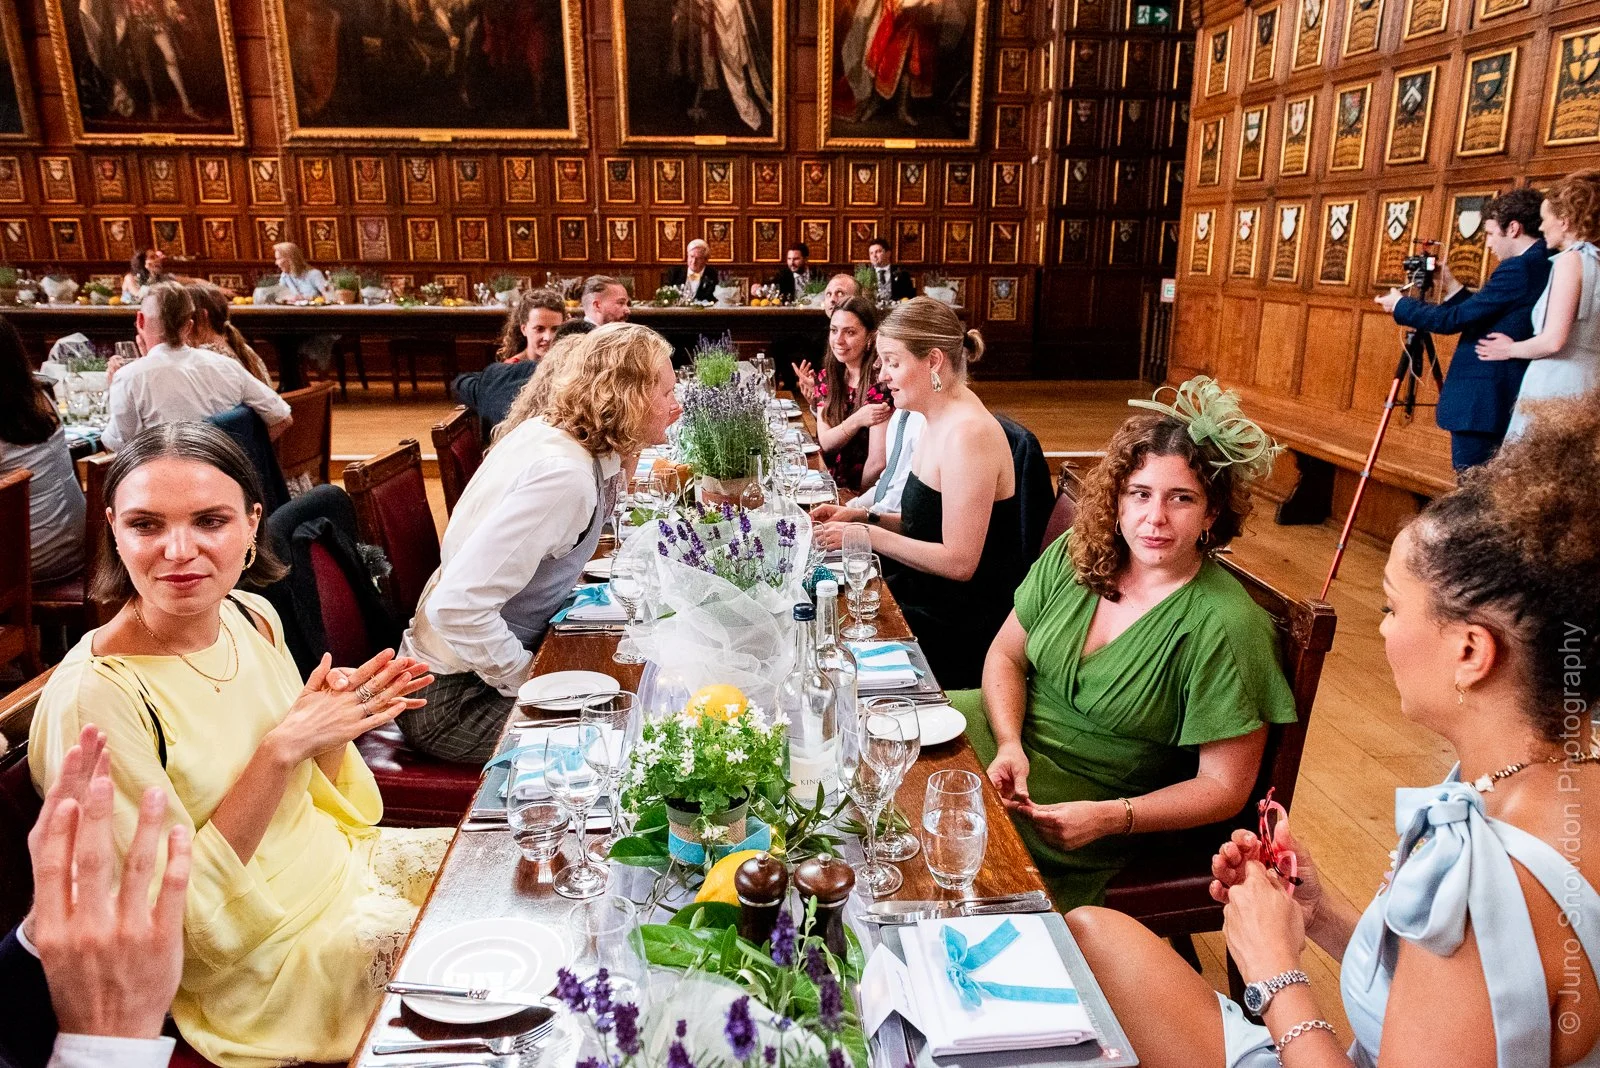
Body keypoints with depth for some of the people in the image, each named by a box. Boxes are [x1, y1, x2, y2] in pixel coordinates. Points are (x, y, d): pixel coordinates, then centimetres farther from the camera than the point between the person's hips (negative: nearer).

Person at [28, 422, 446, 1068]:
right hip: (255, 963, -6)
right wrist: (283, 746, -28)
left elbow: (317, 796, 8)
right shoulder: (90, 697, -25)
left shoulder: (254, 618, -4)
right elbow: (179, 920, -22)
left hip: (341, 863, 7)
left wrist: (336, 718, -13)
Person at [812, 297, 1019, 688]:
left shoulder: (968, 432, -22)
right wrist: (864, 517, 2)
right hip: (929, 596, 9)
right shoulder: (940, 422, 8)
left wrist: (867, 536, -19)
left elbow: (958, 561, -23)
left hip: (961, 625, -9)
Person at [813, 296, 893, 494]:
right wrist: (856, 420, -20)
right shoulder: (826, 377, 5)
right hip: (833, 487, 6)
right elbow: (825, 442, -3)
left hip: (866, 491, -6)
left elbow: (878, 462, -18)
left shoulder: (879, 380, -15)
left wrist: (857, 494, -5)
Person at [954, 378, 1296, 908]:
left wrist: (1110, 819, -26)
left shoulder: (1226, 627, -20)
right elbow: (1006, 654, 6)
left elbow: (1224, 787, -14)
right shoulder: (1073, 556, -5)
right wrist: (1010, 745, -12)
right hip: (1014, 733, 6)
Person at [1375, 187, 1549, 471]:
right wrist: (1452, 288, 15)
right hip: (1508, 403, 10)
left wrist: (1400, 305, -1)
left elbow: (1454, 319, -15)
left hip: (1480, 404, -10)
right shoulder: (1545, 268, 12)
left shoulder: (1518, 269, -17)